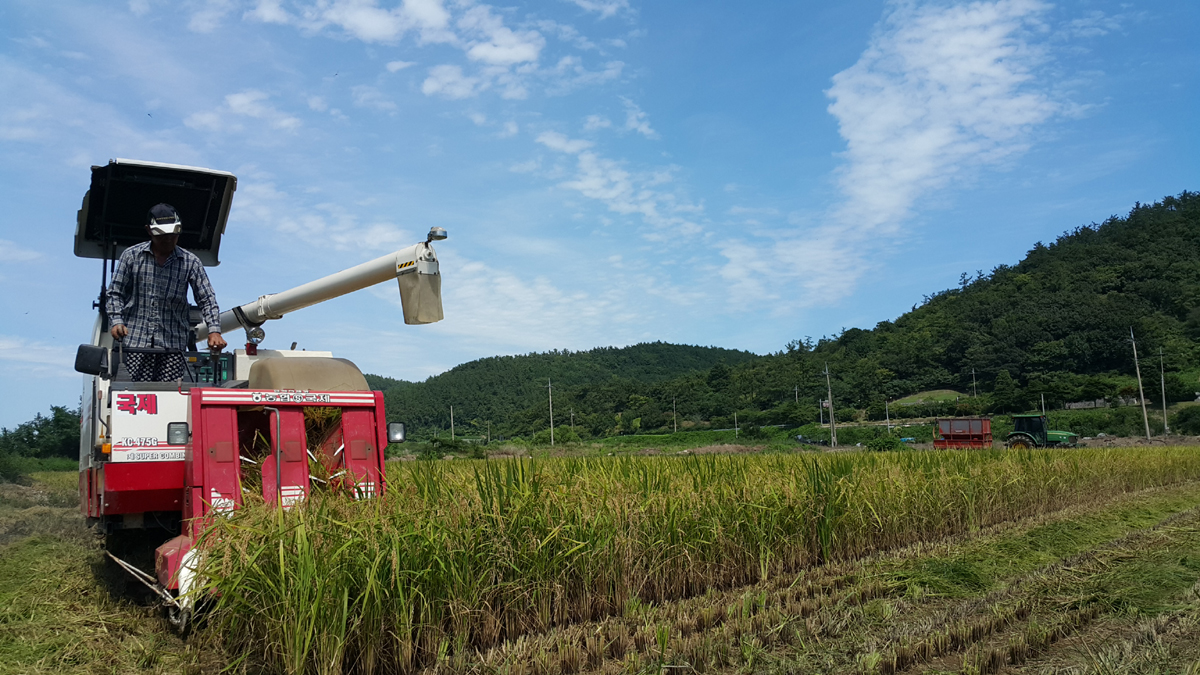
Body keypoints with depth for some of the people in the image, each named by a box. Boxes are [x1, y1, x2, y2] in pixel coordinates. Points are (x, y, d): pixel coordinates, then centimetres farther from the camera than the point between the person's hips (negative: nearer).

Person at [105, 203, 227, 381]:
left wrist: (214, 330, -11)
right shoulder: (132, 255, 7)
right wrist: (117, 321, -7)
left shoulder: (190, 262, 6)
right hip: (136, 343, 0)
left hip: (173, 344, 0)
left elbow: (206, 299, 3)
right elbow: (115, 293, 10)